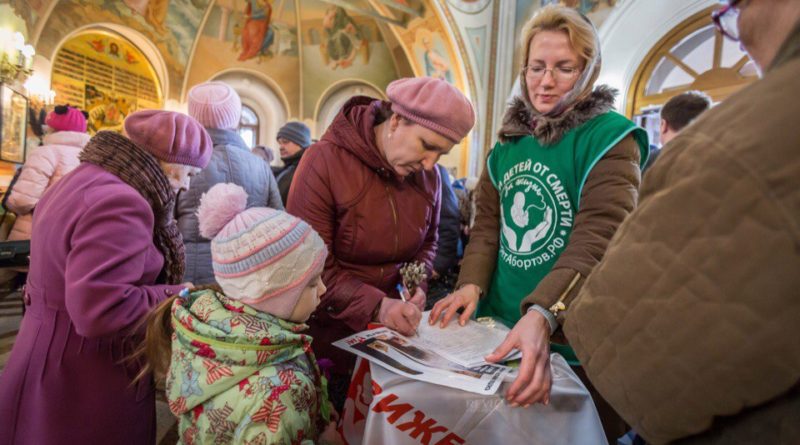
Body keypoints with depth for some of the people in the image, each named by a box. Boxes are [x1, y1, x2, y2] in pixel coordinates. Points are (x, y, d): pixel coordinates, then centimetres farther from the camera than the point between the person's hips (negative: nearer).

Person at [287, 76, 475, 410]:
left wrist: (417, 284, -6)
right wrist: (375, 306, -28)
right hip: (330, 330, -4)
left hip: (389, 329, 5)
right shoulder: (324, 162, -19)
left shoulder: (427, 174, -3)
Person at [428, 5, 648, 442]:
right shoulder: (509, 140, 5)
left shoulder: (609, 138, -12)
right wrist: (472, 283, -12)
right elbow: (488, 222, 4)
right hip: (500, 328, 5)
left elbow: (598, 239, -25)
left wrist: (542, 315, -39)